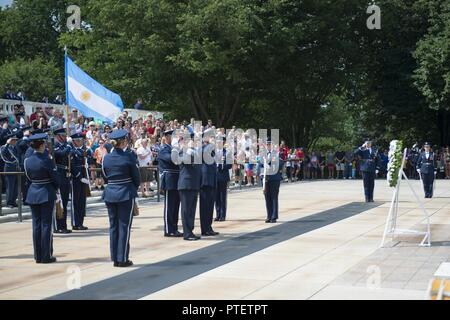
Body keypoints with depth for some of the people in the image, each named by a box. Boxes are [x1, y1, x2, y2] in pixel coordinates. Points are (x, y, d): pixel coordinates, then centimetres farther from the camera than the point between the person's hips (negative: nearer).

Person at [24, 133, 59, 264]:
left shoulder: (27, 161, 1)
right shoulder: (46, 160, -15)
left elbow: (29, 177, 9)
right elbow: (54, 178, -8)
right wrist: (55, 188, 10)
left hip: (33, 194, 5)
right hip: (46, 194, -5)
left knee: (36, 225, 9)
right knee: (46, 225, 0)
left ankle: (38, 256, 13)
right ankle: (47, 256, 3)